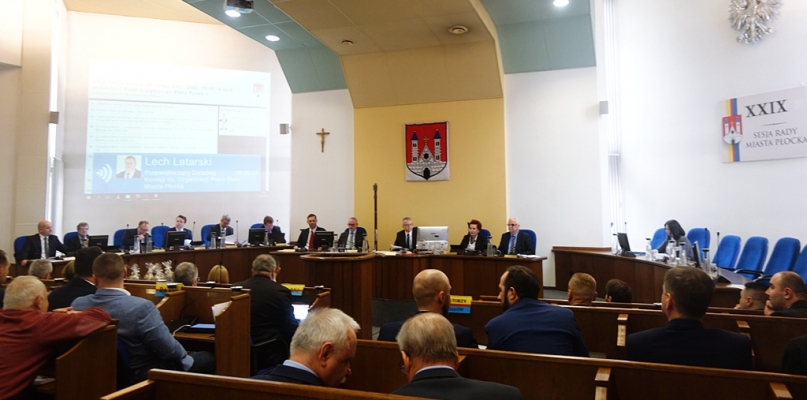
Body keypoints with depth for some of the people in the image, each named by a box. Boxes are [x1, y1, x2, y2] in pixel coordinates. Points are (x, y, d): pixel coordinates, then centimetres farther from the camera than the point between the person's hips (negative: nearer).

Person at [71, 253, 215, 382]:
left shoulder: (77, 305, -11)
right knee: (206, 358, 12)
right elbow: (168, 348, -24)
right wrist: (186, 359, -4)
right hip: (142, 375, -7)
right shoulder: (140, 307, -31)